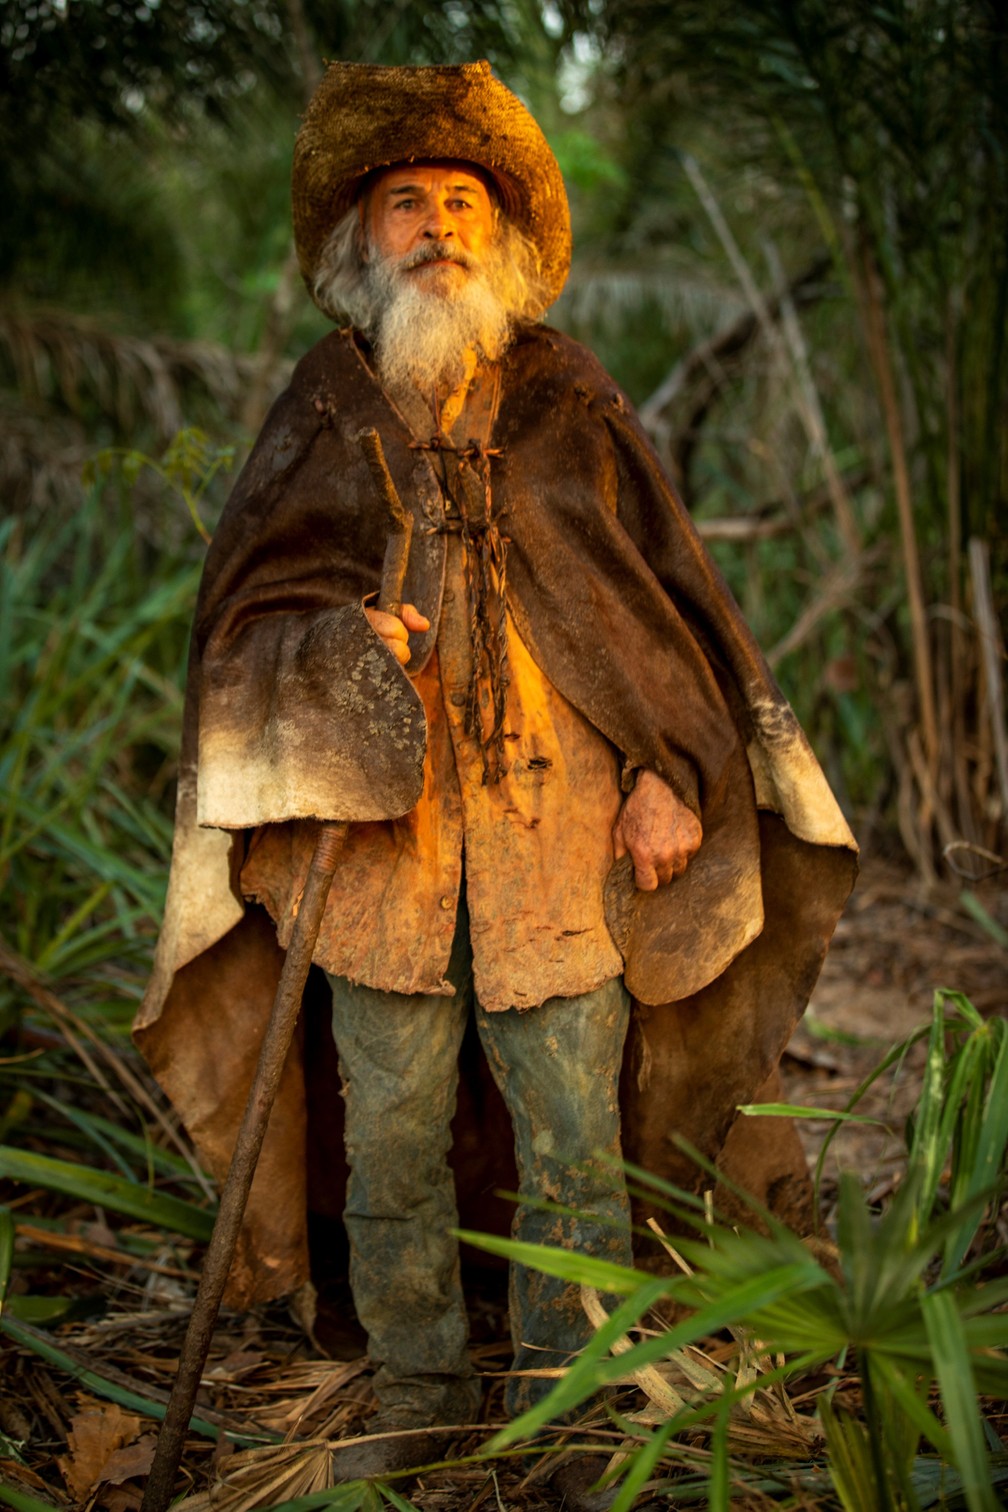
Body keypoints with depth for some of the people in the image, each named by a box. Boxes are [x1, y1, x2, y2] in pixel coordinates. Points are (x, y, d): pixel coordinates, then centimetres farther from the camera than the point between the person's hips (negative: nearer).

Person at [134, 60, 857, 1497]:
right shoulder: (322, 412, 9)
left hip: (561, 832, 0)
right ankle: (418, 1408, 24)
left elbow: (664, 593, 10)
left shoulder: (569, 402, 9)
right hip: (381, 838, 0)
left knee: (576, 1142, 4)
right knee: (395, 1142, 7)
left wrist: (670, 771, 0)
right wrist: (338, 642, -16)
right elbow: (247, 608, 7)